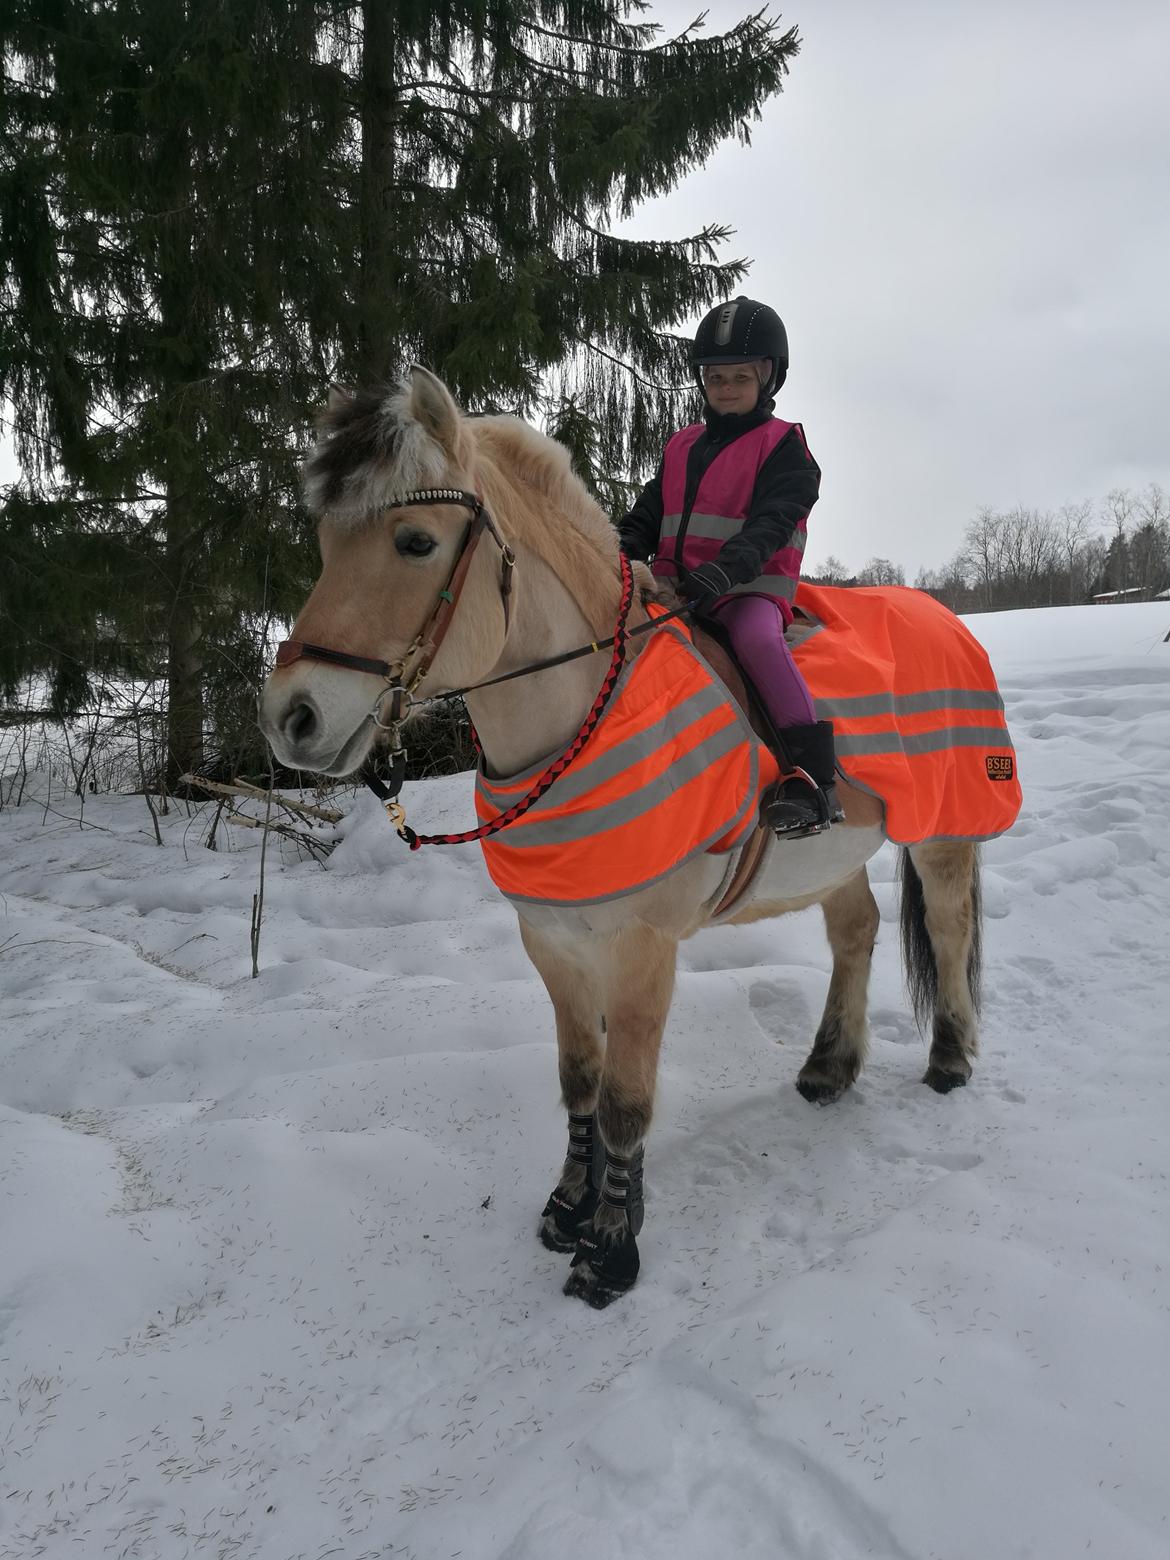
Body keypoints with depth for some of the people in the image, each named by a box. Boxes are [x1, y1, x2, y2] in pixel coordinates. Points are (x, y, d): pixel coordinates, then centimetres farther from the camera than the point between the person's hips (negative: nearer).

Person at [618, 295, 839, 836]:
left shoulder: (783, 446, 4)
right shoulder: (681, 447, 23)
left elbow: (771, 523, -13)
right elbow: (648, 516, 19)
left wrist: (725, 569, -32)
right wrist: (622, 547, -6)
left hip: (749, 590, -6)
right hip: (675, 589, 7)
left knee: (757, 637, -37)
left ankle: (813, 775, -39)